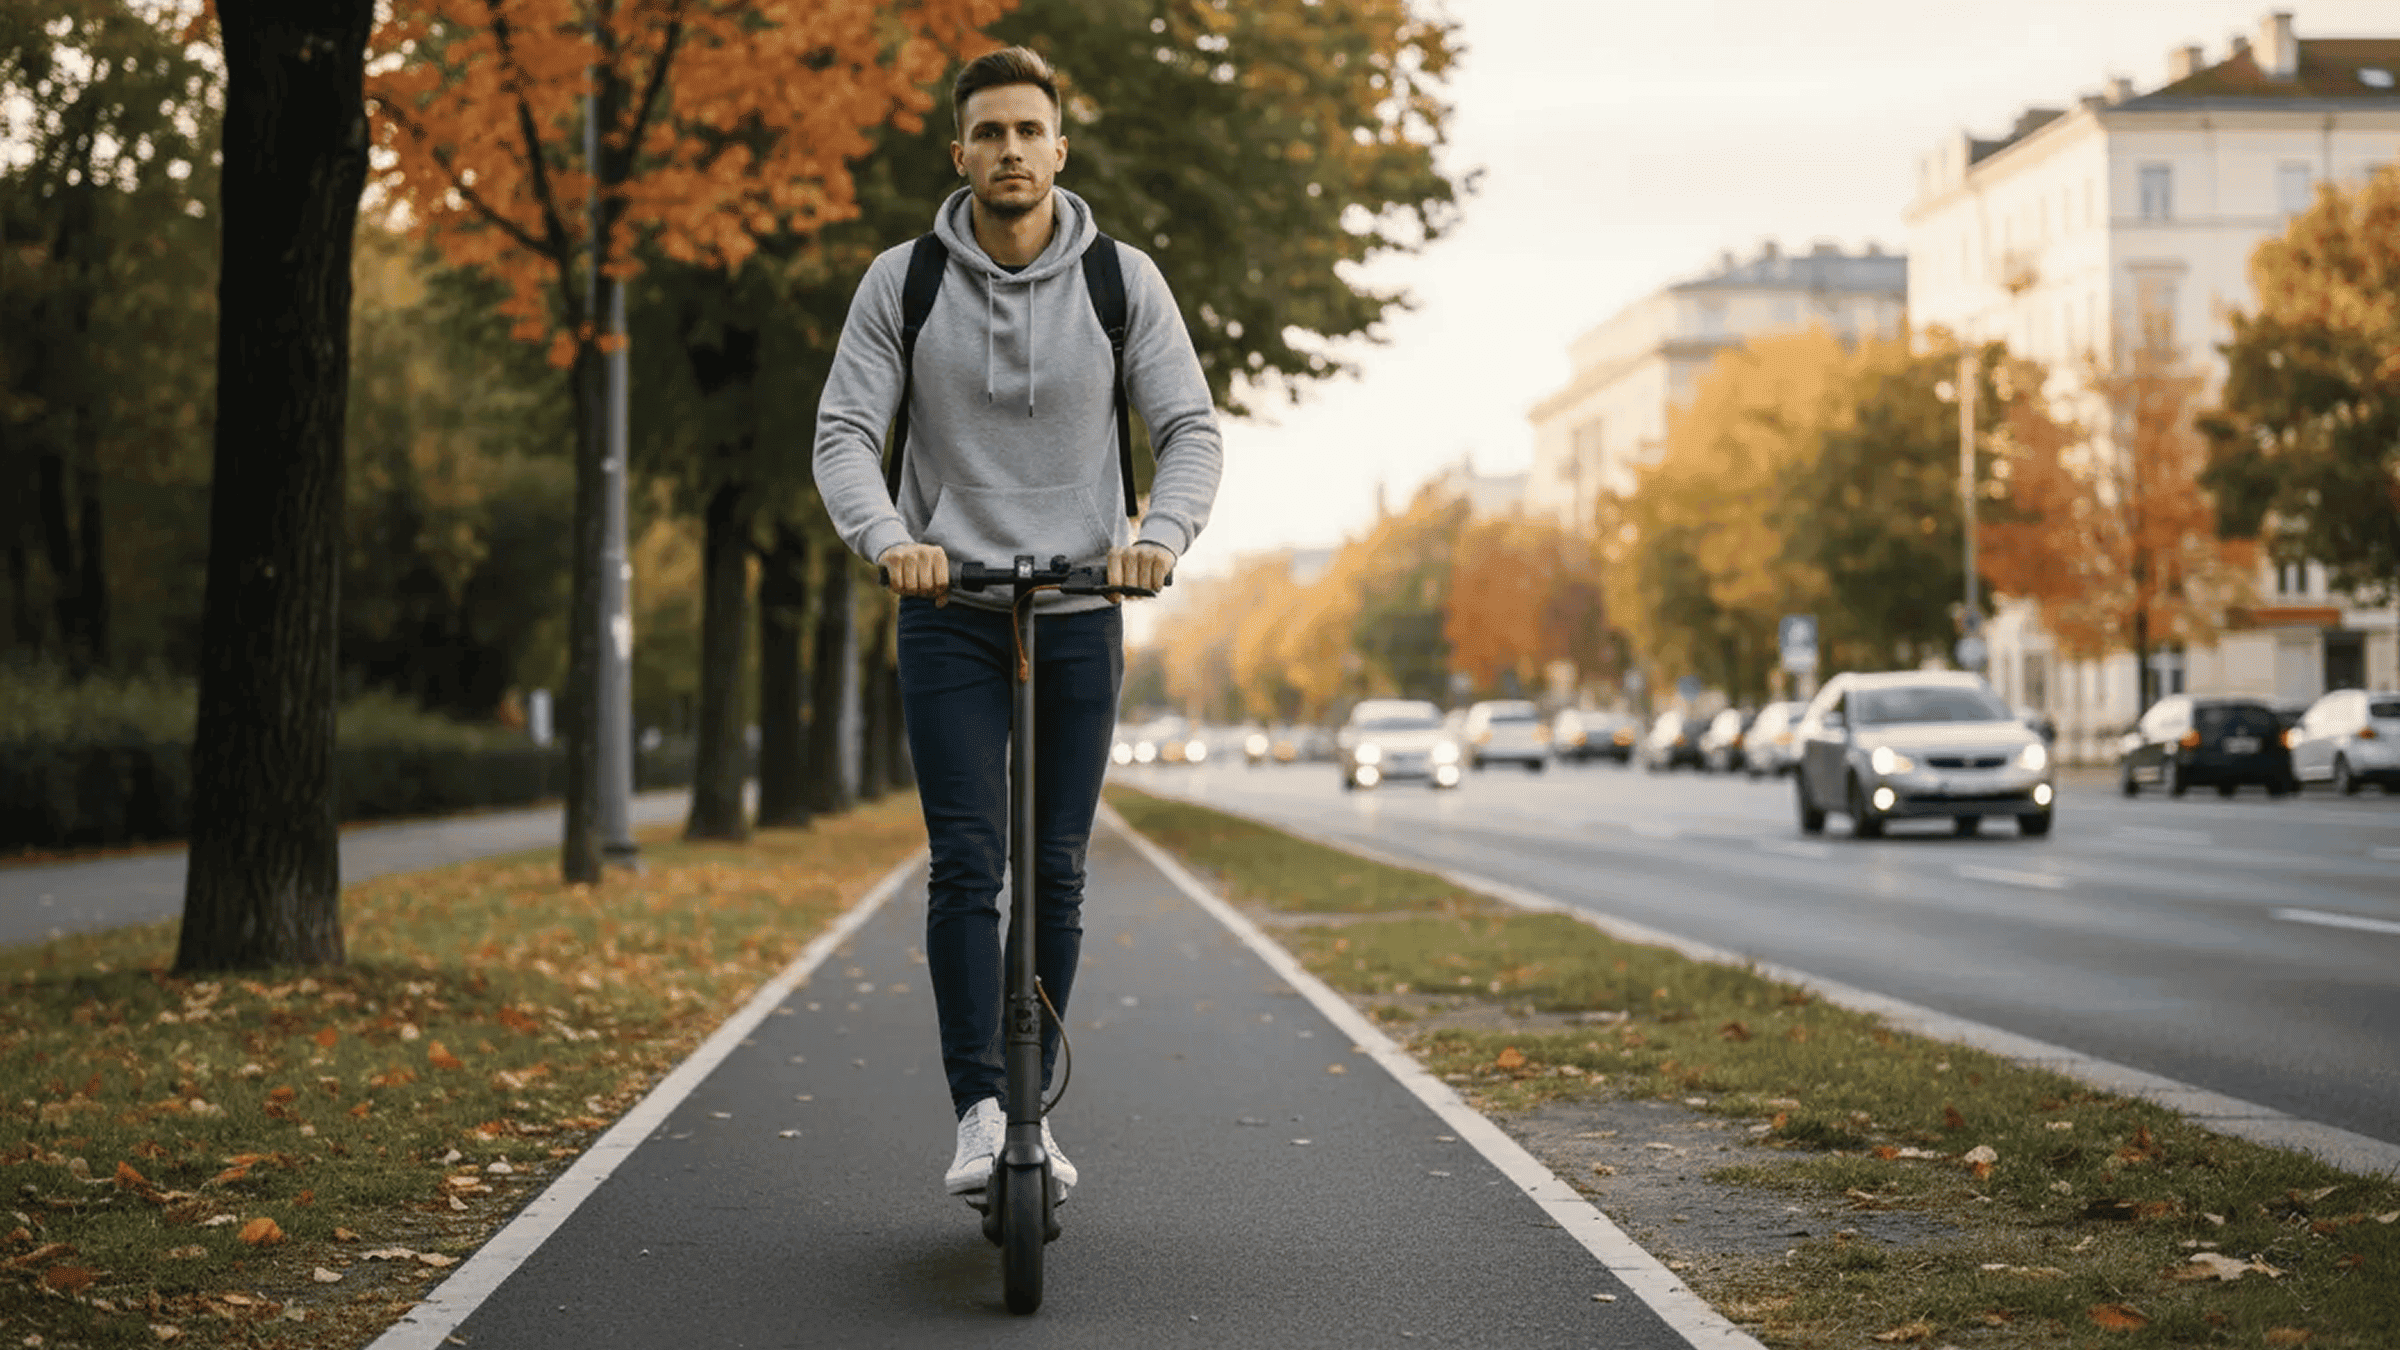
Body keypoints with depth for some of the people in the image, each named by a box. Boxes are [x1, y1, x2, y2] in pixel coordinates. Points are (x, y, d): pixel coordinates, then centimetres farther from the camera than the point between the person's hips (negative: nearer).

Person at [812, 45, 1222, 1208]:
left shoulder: (1123, 280, 0)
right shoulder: (902, 282, -1)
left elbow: (1190, 428, -2)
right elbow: (844, 433, -5)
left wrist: (1161, 532, -22)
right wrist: (888, 537, -25)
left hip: (1078, 613, 1)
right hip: (949, 611, -1)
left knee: (1056, 873, 5)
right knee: (966, 864, -10)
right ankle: (979, 1111, -8)